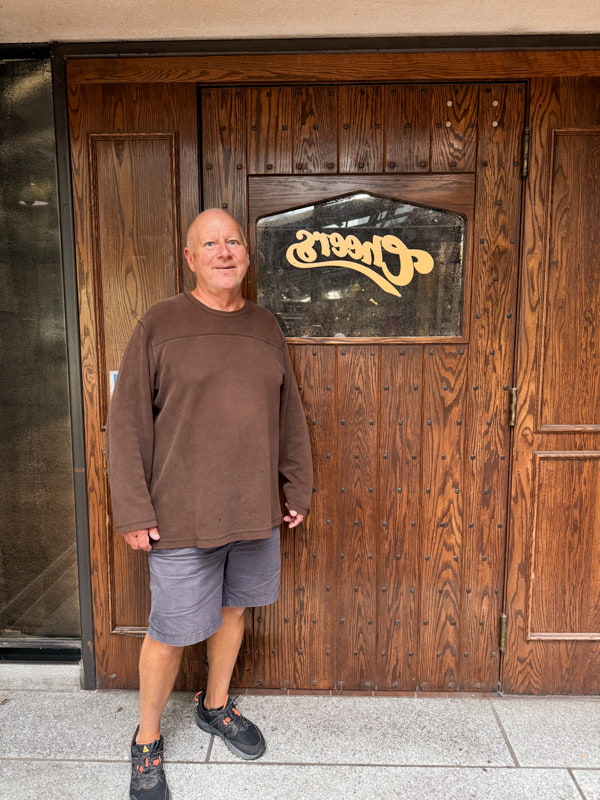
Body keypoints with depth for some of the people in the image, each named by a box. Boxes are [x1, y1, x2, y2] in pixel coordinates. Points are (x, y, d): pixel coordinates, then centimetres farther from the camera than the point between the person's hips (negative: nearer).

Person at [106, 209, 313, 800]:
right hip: (182, 516, -4)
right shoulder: (160, 324, -7)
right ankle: (147, 741, 35)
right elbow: (128, 420, -8)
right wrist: (133, 511, -11)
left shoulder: (266, 327, 6)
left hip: (255, 510, 5)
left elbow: (289, 415, 11)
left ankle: (215, 706, 46)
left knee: (233, 608, 20)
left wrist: (297, 489, 11)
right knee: (171, 632, 8)